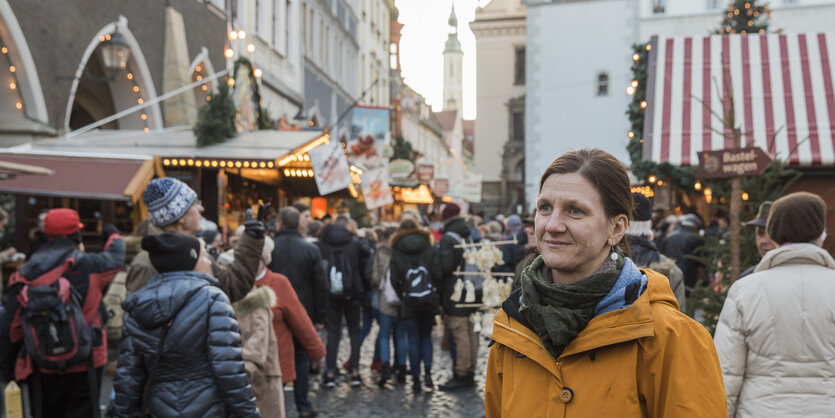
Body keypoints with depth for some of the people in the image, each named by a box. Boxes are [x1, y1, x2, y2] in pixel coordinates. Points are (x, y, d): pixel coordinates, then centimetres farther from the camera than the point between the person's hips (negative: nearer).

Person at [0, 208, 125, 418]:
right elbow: (116, 257, 11)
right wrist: (114, 236, 33)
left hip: (42, 371, 3)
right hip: (83, 366, -3)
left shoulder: (24, 275, -4)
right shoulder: (88, 266, -11)